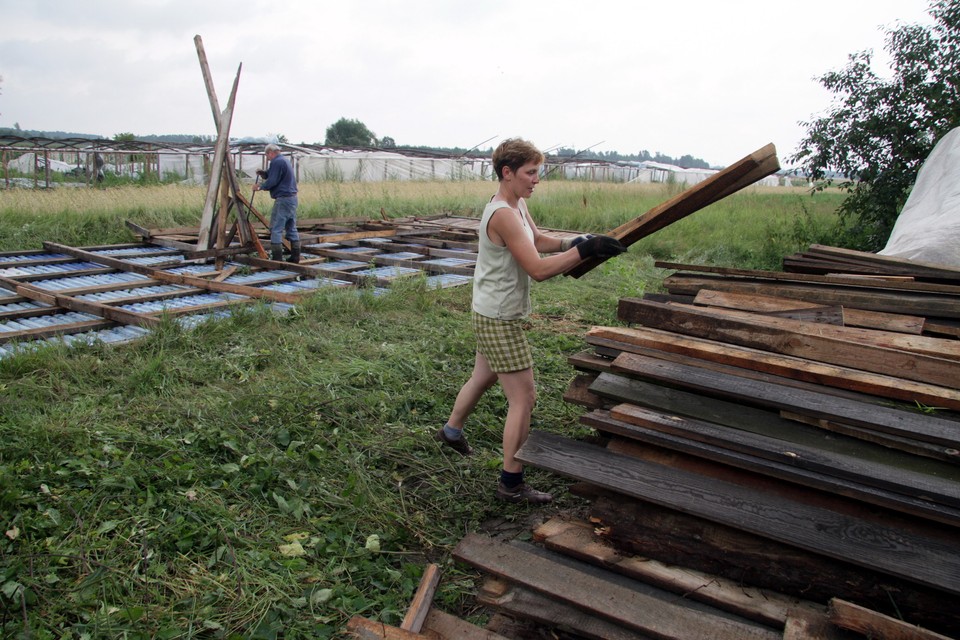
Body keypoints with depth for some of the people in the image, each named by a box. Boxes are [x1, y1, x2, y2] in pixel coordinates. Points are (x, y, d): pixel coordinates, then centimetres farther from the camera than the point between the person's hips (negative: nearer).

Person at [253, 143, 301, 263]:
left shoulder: (277, 162, -11)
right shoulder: (285, 161, 20)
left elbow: (272, 181, -15)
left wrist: (260, 186, 0)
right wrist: (263, 173, 7)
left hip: (283, 199, -10)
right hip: (292, 198, 10)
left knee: (276, 228, -6)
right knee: (291, 228, 12)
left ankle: (277, 258, -8)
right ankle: (295, 256, 14)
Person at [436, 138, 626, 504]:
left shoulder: (517, 205, 7)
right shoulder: (503, 214, -24)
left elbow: (538, 241, 19)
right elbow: (538, 269, -28)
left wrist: (577, 243, 3)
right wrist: (583, 250, -28)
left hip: (492, 317, 11)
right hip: (499, 321, -10)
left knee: (482, 378, 28)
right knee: (523, 399, -4)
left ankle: (451, 432, 51)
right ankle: (511, 484, 6)